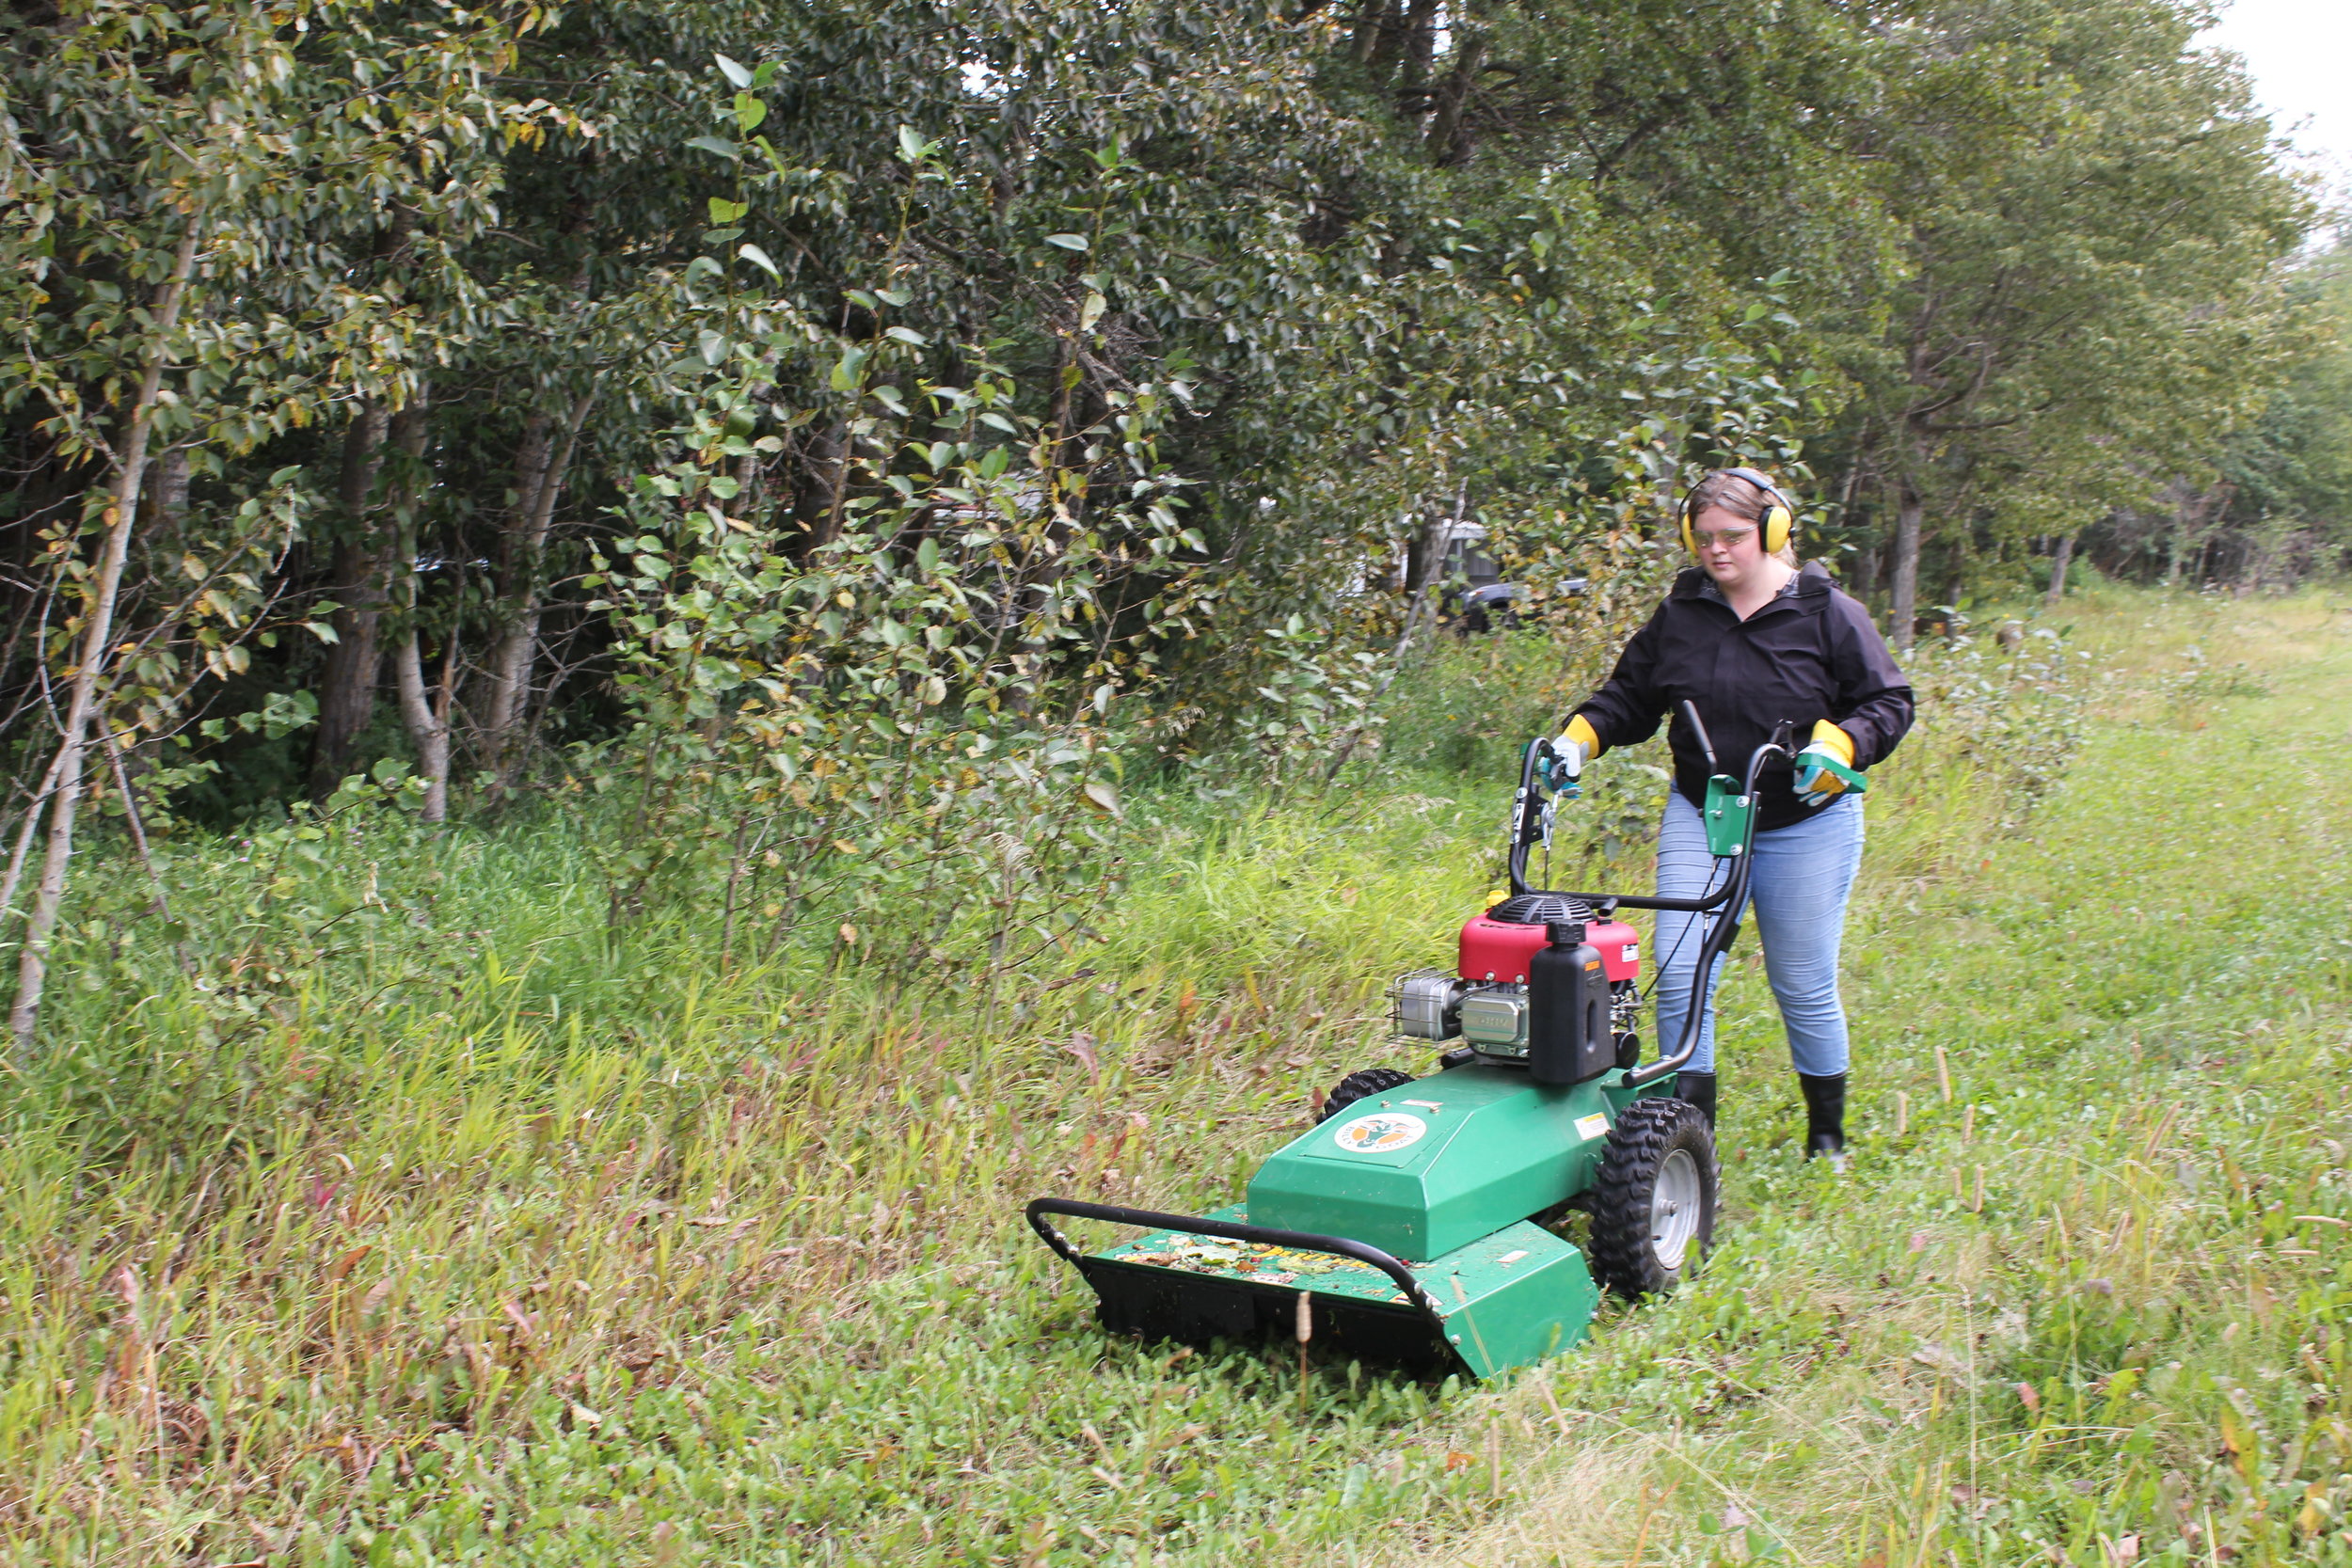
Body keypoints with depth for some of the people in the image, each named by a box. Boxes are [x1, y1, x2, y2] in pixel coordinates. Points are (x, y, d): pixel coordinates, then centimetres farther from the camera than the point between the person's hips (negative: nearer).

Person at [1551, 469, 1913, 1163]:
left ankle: (1827, 1138, 27)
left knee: (1803, 987, 7)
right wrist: (1579, 739, -5)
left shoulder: (1827, 614, -5)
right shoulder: (1679, 614, 4)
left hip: (1806, 827, -3)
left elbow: (1888, 702, -3)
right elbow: (1630, 696, 12)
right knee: (1680, 975, -6)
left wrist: (1838, 745, -22)